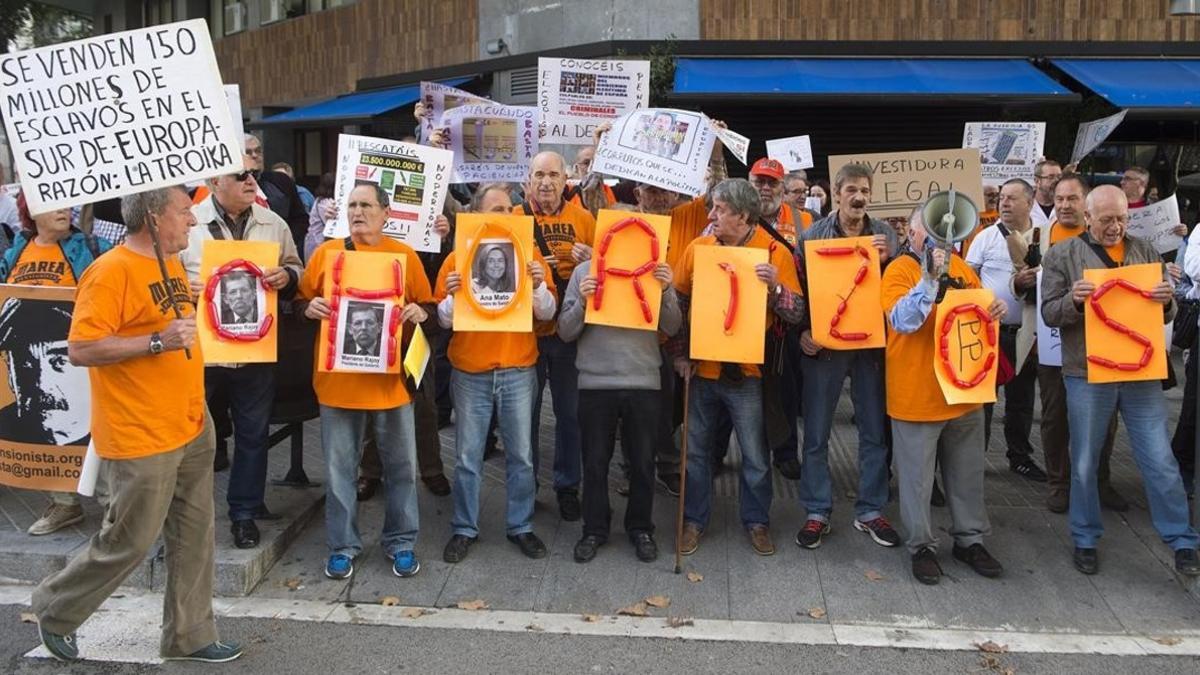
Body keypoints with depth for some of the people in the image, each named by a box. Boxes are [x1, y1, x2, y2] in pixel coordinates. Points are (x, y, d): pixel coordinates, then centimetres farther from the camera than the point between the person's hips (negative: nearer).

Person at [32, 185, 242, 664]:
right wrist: (158, 342, -27)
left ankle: (189, 635, 25)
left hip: (191, 427, 9)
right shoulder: (111, 271, -16)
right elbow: (80, 349, -22)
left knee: (194, 535, 12)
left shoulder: (172, 264, 11)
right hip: (141, 439, -8)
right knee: (129, 542, 4)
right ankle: (55, 610, 30)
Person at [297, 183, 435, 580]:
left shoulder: (405, 255, 3)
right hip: (337, 380, 0)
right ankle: (342, 546, 24)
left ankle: (401, 543, 25)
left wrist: (421, 313, -14)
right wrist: (309, 308, -15)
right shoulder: (326, 252, 3)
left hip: (391, 379, 0)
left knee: (401, 466, 9)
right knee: (339, 468, 9)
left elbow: (427, 308, 8)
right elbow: (301, 301, 7)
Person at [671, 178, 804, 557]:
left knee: (755, 455, 9)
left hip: (747, 372, -2)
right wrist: (680, 354, 1)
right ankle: (694, 519, 29)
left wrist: (775, 287, -27)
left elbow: (796, 313, -9)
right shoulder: (697, 248, 0)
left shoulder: (775, 253, -8)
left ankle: (757, 521, 27)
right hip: (701, 369, 3)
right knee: (696, 449, 13)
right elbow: (677, 303, 6)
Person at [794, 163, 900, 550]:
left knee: (875, 431, 9)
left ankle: (870, 512, 22)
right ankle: (817, 513, 17)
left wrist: (887, 261, -15)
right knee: (816, 434, 4)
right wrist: (801, 331, -12)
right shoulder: (813, 235, -3)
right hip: (823, 344, -2)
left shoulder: (885, 235, 3)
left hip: (871, 343, 2)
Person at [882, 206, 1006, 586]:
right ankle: (921, 546, 19)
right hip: (916, 394, -6)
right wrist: (930, 277, -29)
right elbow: (904, 321, -23)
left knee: (967, 472, 16)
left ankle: (970, 539, 31)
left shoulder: (960, 266, 9)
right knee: (917, 475, 5)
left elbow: (981, 307, 18)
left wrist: (996, 309, -5)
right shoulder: (900, 270, -10)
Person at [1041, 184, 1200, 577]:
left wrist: (1167, 302, -11)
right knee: (1084, 464, 8)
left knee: (1161, 462, 5)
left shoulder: (1144, 251, 9)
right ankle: (1085, 540, 23)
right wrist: (1073, 300, -24)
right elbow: (1049, 313, -3)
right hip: (1087, 373, -2)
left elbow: (1166, 314, 12)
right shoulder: (1062, 256, 0)